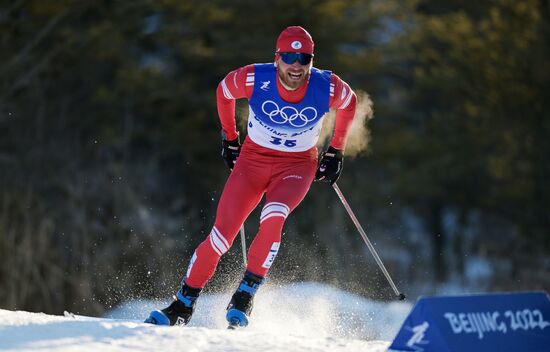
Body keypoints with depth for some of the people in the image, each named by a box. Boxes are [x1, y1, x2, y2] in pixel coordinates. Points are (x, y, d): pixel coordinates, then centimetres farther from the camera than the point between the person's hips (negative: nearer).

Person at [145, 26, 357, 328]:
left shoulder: (328, 88, -20)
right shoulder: (254, 79, -21)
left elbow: (349, 103, 5)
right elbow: (223, 91, 3)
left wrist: (336, 152, 8)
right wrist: (229, 138, 11)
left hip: (298, 165, -1)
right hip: (253, 158, 1)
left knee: (273, 218, -31)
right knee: (221, 235, -11)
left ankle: (244, 297, -16)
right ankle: (182, 307, 4)